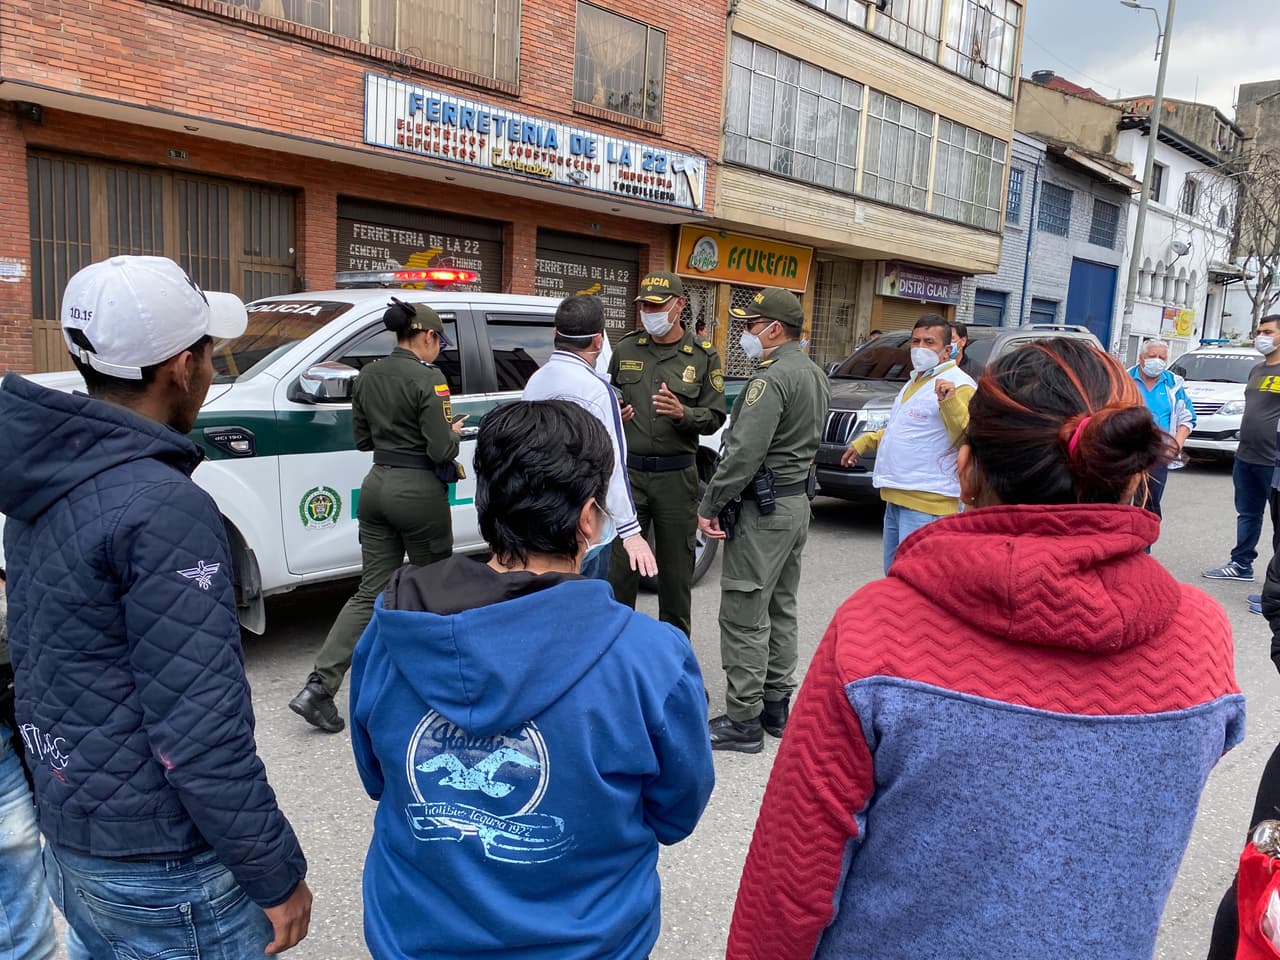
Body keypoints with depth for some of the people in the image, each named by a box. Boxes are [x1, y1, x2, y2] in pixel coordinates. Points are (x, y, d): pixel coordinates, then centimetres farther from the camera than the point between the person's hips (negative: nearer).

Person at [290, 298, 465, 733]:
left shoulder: (368, 375, 8)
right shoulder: (428, 378, -14)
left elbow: (362, 440, 16)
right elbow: (441, 450, -16)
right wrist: (454, 431, 3)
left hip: (376, 485, 7)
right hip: (418, 490, -7)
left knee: (370, 593, 9)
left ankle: (319, 687, 1)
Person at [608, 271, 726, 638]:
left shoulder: (704, 356, 2)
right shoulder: (625, 349, 8)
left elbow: (714, 417, 0)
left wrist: (682, 413, -19)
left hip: (676, 476, -1)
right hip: (629, 471, 1)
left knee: (676, 567, 9)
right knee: (620, 564, 3)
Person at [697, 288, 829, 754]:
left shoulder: (773, 378, -18)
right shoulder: (814, 374, 14)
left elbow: (744, 453, -24)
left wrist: (710, 505, -15)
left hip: (764, 509, -10)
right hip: (797, 501, 11)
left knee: (744, 615, -4)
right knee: (781, 610, 17)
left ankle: (744, 721, 2)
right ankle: (776, 706, 27)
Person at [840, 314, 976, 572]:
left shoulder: (958, 384, -12)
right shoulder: (915, 380, 18)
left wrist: (949, 401, -34)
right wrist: (864, 442, 30)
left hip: (926, 504, -10)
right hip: (896, 498, 10)